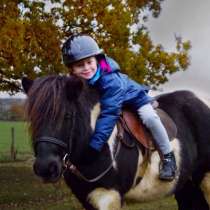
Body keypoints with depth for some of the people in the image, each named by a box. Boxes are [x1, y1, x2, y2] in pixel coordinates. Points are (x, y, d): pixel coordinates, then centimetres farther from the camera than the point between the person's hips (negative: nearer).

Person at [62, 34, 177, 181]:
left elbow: (109, 113, -50)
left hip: (133, 96, -7)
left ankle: (168, 157, -7)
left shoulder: (110, 79, -44)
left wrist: (95, 145, -55)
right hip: (104, 101, 7)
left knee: (149, 118, -27)